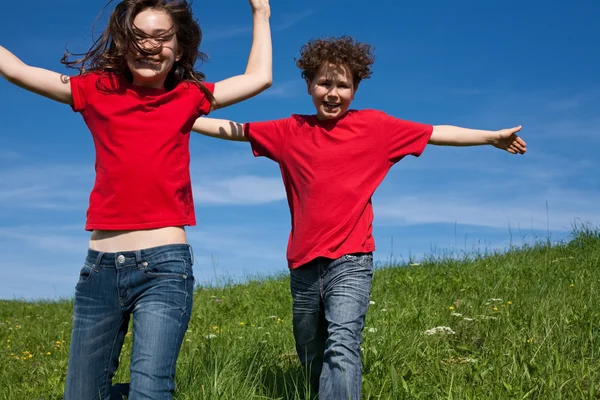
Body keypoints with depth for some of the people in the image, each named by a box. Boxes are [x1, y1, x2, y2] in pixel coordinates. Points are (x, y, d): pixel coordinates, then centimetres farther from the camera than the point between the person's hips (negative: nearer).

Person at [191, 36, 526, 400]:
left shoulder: (374, 125, 4)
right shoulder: (290, 130, 9)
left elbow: (436, 133, 8)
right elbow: (230, 129, 14)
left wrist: (493, 136, 6)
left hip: (350, 261, -3)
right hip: (304, 264, 4)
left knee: (341, 347, -22)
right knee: (312, 361, 14)